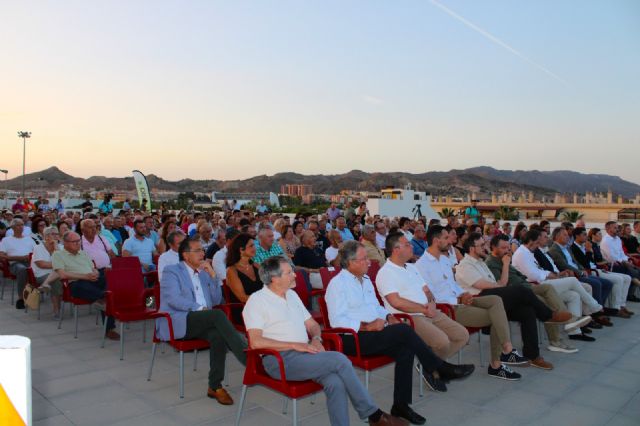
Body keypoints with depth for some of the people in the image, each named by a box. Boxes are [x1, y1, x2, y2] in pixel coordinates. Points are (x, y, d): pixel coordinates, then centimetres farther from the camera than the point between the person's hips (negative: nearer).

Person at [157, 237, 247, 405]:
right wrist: (200, 308, -19)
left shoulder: (203, 273, 22)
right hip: (176, 323, -5)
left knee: (218, 335, -30)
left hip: (201, 322, 6)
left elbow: (217, 300, 17)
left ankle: (215, 386, -22)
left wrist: (212, 275, 5)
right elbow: (173, 299, -11)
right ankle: (248, 358, -32)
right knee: (218, 314, -31)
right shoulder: (171, 271, 5)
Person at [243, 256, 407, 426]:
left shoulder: (292, 295, 19)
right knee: (339, 360, -22)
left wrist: (316, 339, 0)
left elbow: (312, 324, 24)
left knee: (335, 382, -26)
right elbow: (255, 342, -14)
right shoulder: (257, 300, -4)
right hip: (280, 359, -6)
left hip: (304, 353, 6)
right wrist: (295, 345, -16)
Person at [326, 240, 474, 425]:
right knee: (404, 330, -24)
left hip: (373, 333, 8)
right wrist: (367, 326, -22)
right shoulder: (337, 284, -8)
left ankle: (401, 405, -13)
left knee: (405, 349, -21)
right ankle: (440, 368, -8)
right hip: (353, 339, -8)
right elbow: (337, 321, -16)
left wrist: (389, 317, 6)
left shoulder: (365, 279, 18)